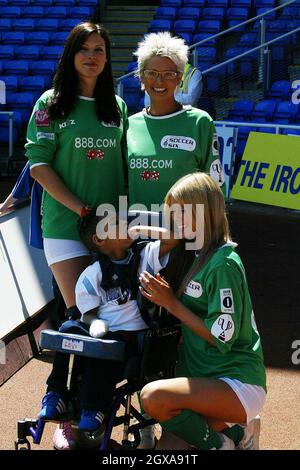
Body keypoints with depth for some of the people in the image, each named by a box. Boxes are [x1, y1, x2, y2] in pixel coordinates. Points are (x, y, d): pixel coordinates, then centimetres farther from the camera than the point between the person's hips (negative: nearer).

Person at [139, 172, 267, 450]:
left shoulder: (223, 265, -17)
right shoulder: (200, 255, 11)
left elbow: (222, 337, -19)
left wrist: (171, 303, -15)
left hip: (240, 385, -9)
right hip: (207, 379, 9)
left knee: (154, 397, -30)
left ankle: (217, 444, -10)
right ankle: (231, 430, 8)